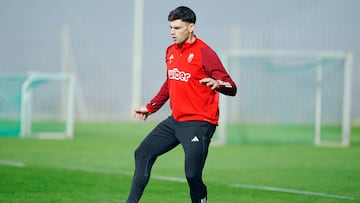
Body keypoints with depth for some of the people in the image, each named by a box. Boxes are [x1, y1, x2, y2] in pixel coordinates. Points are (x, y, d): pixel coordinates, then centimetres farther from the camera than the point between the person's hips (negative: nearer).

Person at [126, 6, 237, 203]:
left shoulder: (204, 53, -15)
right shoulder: (171, 51, 10)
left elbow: (231, 88, -19)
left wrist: (217, 84, -41)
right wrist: (150, 108, 30)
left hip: (198, 124, -9)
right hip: (176, 120, 9)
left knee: (192, 176, -15)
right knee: (143, 154, 12)